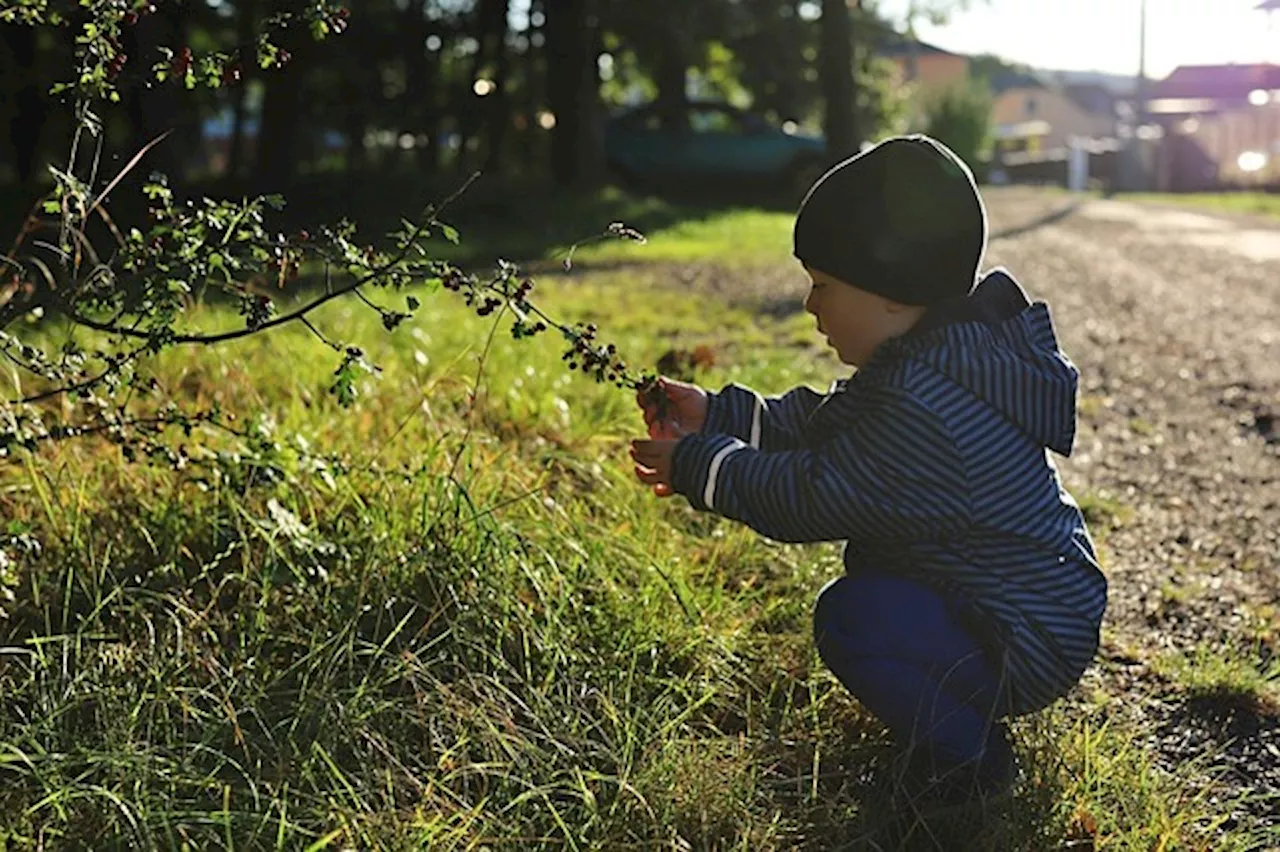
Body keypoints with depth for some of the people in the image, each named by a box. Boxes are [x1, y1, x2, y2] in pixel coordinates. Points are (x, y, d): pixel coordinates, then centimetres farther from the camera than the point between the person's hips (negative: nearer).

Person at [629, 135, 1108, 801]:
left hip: (1031, 645, -10)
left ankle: (966, 759, -4)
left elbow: (809, 498, -23)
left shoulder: (923, 409, -31)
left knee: (850, 617, -27)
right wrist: (717, 414, 7)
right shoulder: (940, 355, 1)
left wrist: (697, 466, -11)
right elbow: (824, 423, 10)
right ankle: (959, 702, 22)